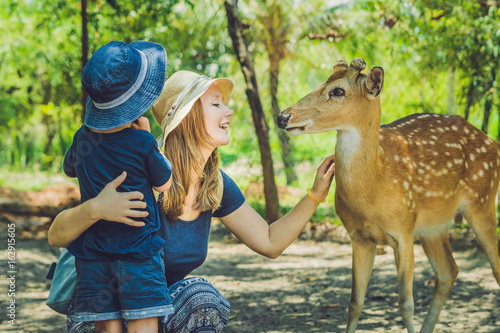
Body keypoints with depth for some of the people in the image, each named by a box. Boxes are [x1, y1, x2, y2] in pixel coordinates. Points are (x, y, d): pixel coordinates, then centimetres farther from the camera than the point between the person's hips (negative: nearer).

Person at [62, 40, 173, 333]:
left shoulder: (83, 137, 3)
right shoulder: (142, 143, -13)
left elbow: (69, 168, 25)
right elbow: (164, 183, 3)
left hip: (92, 253, 5)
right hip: (138, 250, -5)